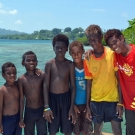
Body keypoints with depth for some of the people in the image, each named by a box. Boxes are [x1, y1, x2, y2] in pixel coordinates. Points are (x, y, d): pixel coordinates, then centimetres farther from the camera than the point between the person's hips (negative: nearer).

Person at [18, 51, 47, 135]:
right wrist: (21, 117, -3)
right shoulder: (21, 79, -9)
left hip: (41, 110, 0)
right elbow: (22, 99, -5)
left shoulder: (42, 76, -9)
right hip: (29, 111, 0)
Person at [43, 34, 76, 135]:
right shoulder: (49, 64, -3)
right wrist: (46, 107, -10)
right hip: (52, 98, 0)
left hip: (66, 98, 0)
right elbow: (46, 86, -4)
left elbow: (73, 86, 0)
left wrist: (72, 107, -4)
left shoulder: (70, 64, -2)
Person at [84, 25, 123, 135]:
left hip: (113, 99, -2)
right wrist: (87, 106, 4)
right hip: (95, 101, 2)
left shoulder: (112, 54, -9)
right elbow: (89, 84, 4)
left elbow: (119, 79, -6)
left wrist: (120, 102, -10)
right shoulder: (87, 60, -2)